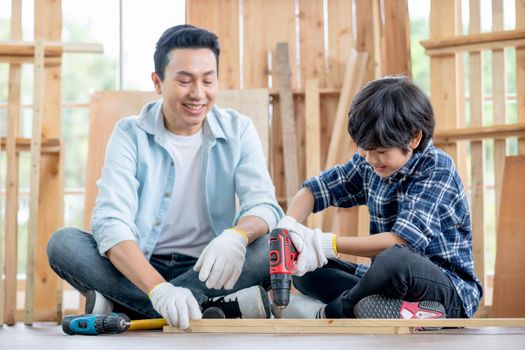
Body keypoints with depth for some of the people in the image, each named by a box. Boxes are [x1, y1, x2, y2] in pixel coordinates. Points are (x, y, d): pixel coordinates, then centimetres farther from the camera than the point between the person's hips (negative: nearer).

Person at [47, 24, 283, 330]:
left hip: (208, 271, 1)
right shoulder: (130, 134, -4)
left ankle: (118, 306, -28)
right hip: (141, 269, -1)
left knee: (274, 245, -27)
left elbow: (264, 205, -9)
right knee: (63, 242, -24)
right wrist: (159, 289, -37)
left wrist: (236, 235, -36)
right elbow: (111, 221, -18)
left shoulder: (238, 131, 2)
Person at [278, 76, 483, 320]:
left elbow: (402, 241, -26)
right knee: (304, 268, -2)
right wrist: (287, 227, -14)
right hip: (390, 280, 7)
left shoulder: (436, 168, -16)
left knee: (395, 259, -38)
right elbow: (314, 190, 9)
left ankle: (329, 314, -10)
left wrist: (326, 244, -26)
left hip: (450, 290, -7)